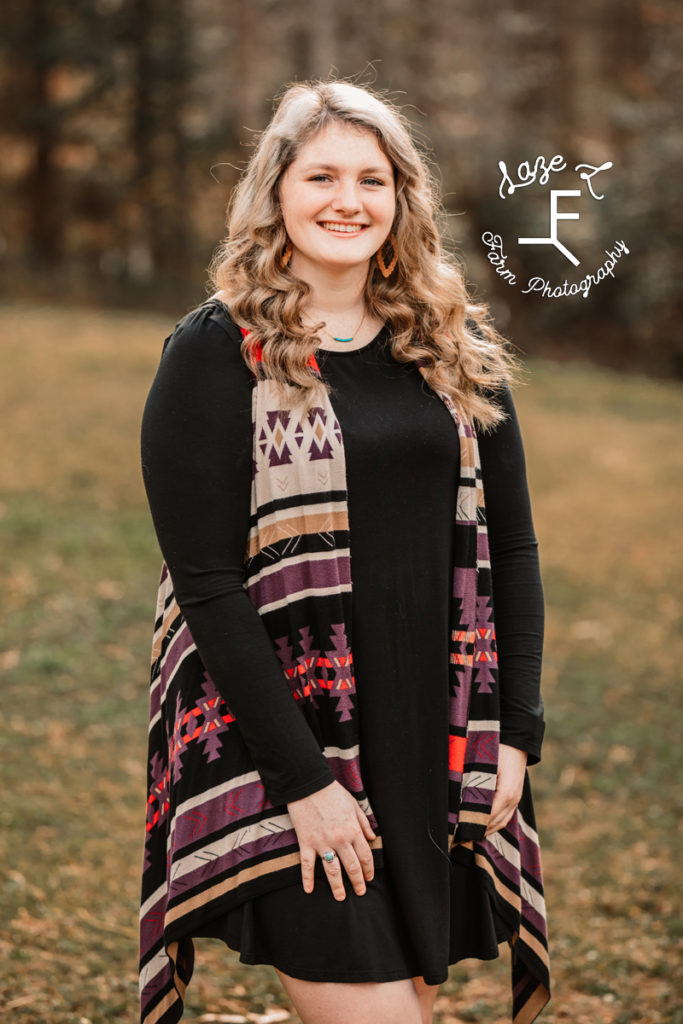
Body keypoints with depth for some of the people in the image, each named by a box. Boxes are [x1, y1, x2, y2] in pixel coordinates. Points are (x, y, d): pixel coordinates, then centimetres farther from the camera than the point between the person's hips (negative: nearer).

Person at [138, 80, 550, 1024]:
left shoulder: (459, 351, 8)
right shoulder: (218, 354, -6)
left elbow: (509, 546, 11)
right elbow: (207, 580, -11)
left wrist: (517, 730, 1)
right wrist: (302, 778, -16)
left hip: (439, 750, 5)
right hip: (286, 744, -5)